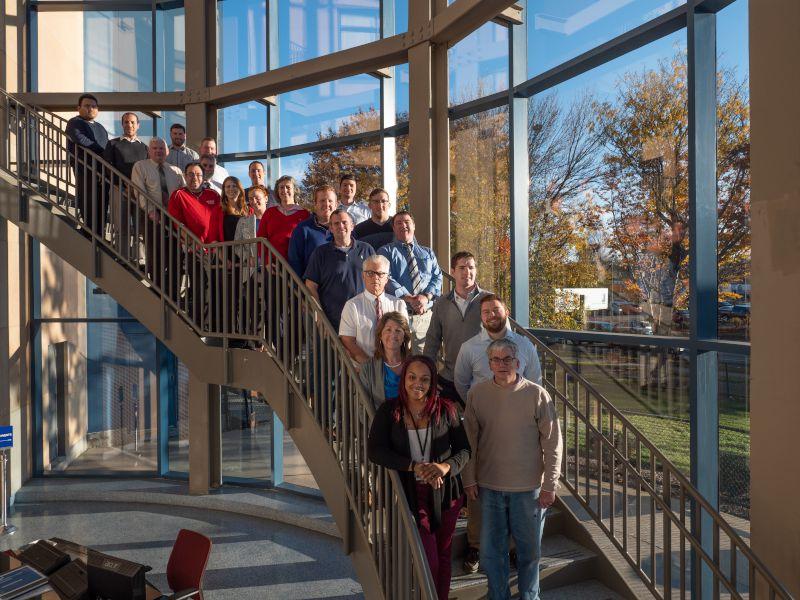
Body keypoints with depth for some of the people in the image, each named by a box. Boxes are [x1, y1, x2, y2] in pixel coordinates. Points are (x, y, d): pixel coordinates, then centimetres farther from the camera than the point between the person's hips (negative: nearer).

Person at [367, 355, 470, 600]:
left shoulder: (446, 410, -6)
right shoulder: (388, 411, -7)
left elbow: (464, 449, -1)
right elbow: (374, 450, -14)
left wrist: (446, 466, -23)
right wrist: (414, 466, -23)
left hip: (445, 492, 2)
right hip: (413, 493, -1)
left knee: (443, 555, 16)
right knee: (428, 561, -2)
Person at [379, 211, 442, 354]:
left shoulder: (428, 253, 21)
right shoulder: (386, 251, 8)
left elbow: (437, 277, 9)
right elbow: (387, 279, -7)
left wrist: (426, 296, -11)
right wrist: (409, 298, -18)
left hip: (426, 316, 3)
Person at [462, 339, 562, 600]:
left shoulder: (537, 394, -9)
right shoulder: (477, 393, -3)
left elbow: (552, 443, -5)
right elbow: (470, 439, 3)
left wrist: (550, 484, -6)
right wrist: (469, 478, 3)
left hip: (529, 488, -1)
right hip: (489, 486, 2)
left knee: (529, 549, 14)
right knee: (491, 549, 13)